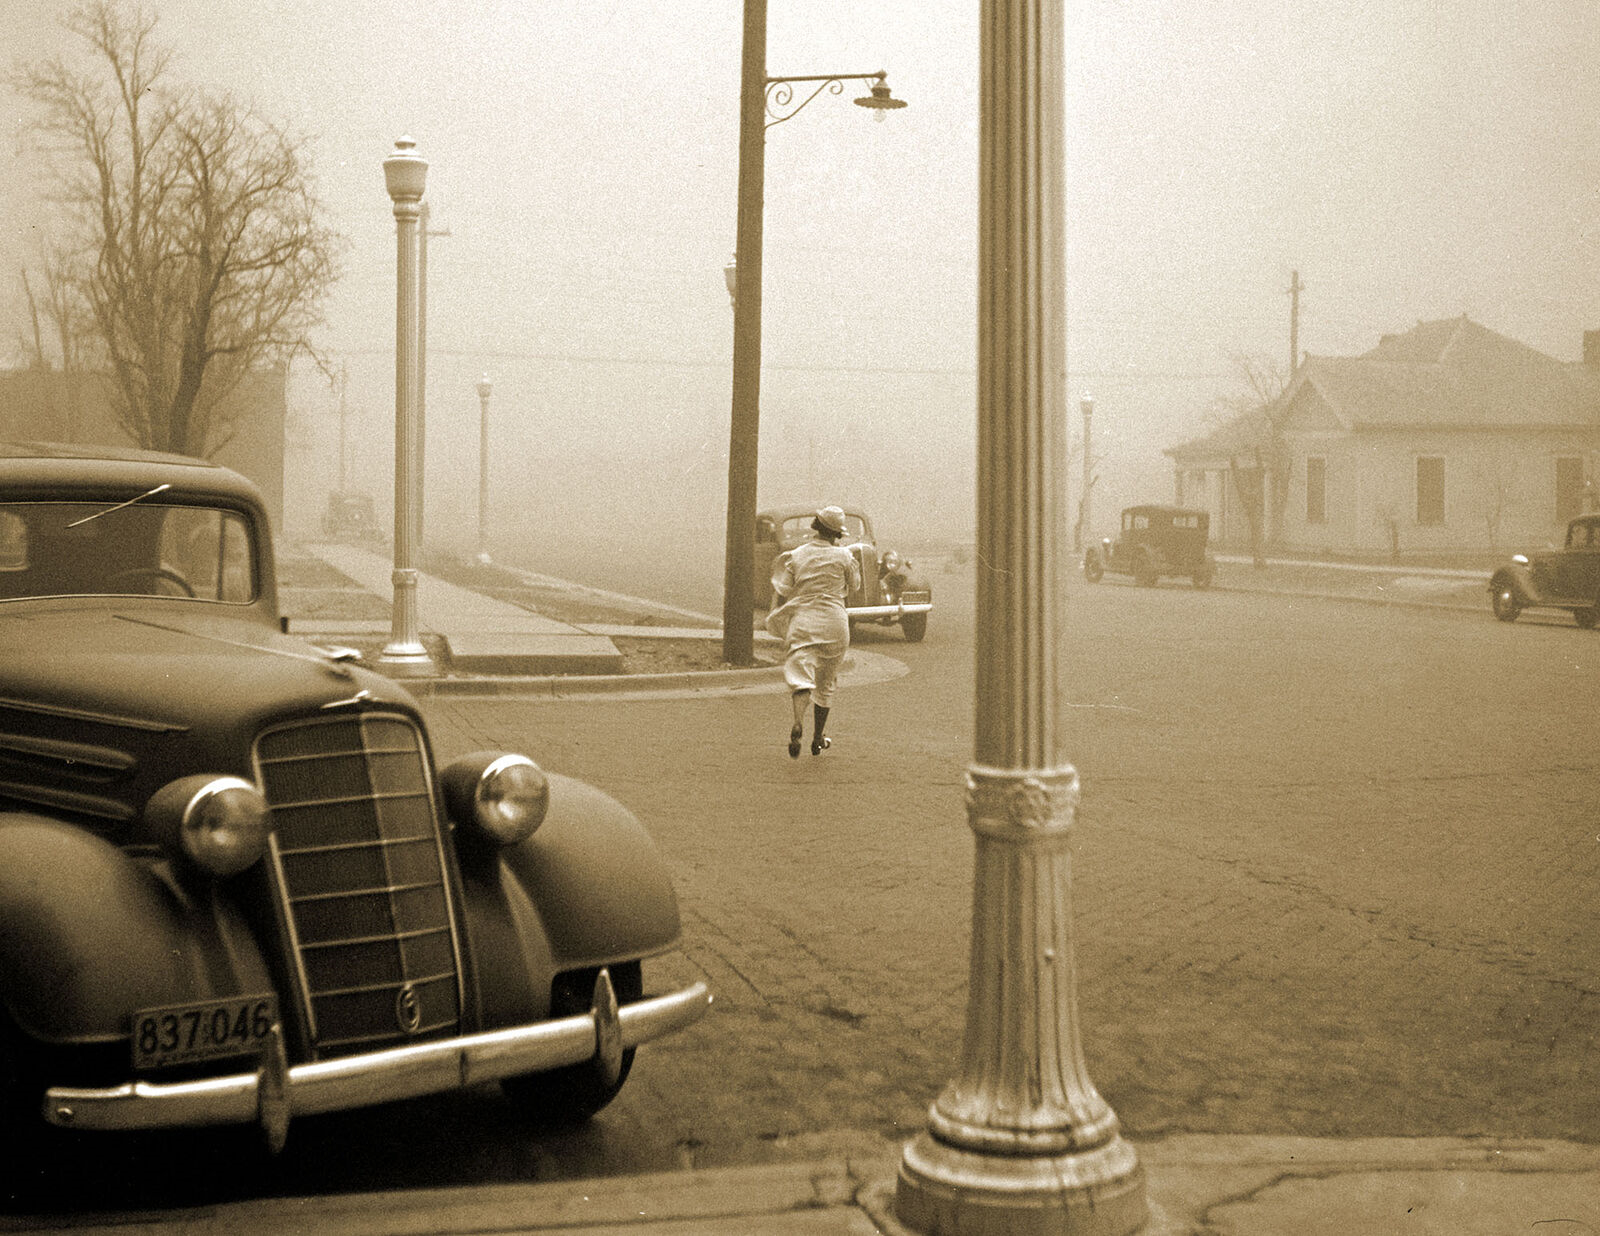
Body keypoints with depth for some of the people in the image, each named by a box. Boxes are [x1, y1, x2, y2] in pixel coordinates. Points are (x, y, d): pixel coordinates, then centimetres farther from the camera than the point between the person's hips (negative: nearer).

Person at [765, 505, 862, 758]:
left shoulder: (796, 555, 2)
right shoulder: (843, 556, 0)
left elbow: (782, 593, -1)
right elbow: (853, 586, 16)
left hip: (801, 622, 0)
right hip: (834, 623, 0)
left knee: (800, 677, -9)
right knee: (825, 683, 16)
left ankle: (798, 723, -38)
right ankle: (818, 740, 24)